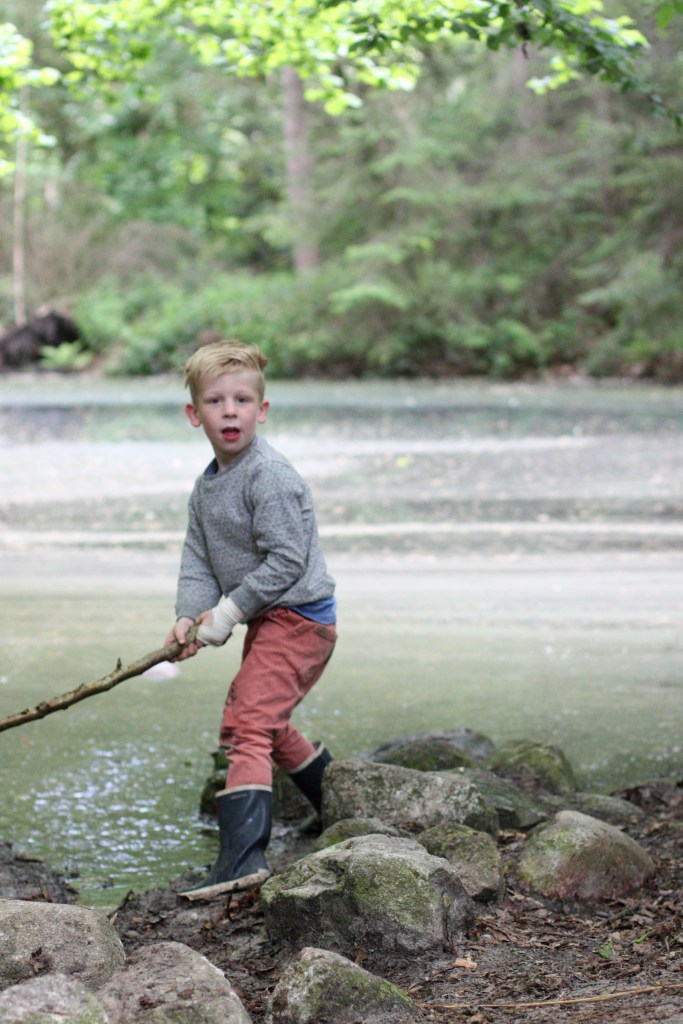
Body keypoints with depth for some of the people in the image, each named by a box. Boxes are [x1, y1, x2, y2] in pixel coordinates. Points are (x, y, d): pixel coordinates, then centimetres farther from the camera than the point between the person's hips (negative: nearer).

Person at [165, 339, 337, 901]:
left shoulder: (270, 476, -19)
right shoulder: (206, 487, 9)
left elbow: (286, 561, -23)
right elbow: (197, 560, 8)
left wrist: (227, 613, -20)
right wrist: (190, 617, -11)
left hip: (297, 617, -10)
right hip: (270, 622, 10)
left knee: (247, 725, -20)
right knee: (264, 725, 26)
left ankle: (243, 855, -26)